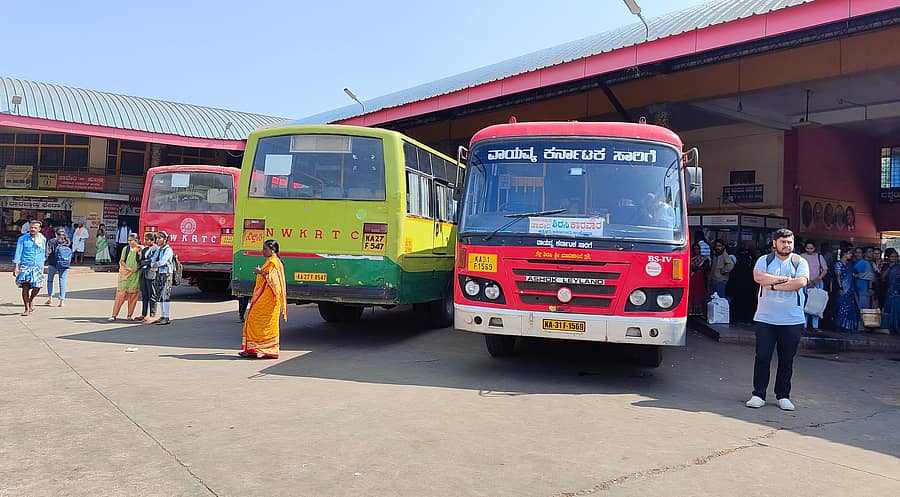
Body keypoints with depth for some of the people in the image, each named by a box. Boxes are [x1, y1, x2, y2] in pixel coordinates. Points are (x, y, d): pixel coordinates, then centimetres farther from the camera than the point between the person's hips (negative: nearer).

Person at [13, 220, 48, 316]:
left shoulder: (43, 239, 9)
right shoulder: (23, 239, -1)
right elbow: (18, 253, -4)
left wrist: (42, 264, 22)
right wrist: (16, 266, -11)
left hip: (38, 267, 2)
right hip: (25, 266, -2)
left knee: (37, 286, -7)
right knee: (25, 287, -5)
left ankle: (31, 300, 25)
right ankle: (27, 309, 6)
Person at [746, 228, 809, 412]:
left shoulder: (800, 262, 4)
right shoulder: (764, 260, 5)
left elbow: (801, 282, -14)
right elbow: (758, 276, -15)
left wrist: (773, 285, -14)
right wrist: (785, 279, -13)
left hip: (792, 320, 0)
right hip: (765, 318, 0)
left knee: (787, 360, 7)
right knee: (762, 357, 0)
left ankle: (783, 396, 19)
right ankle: (758, 394, 8)